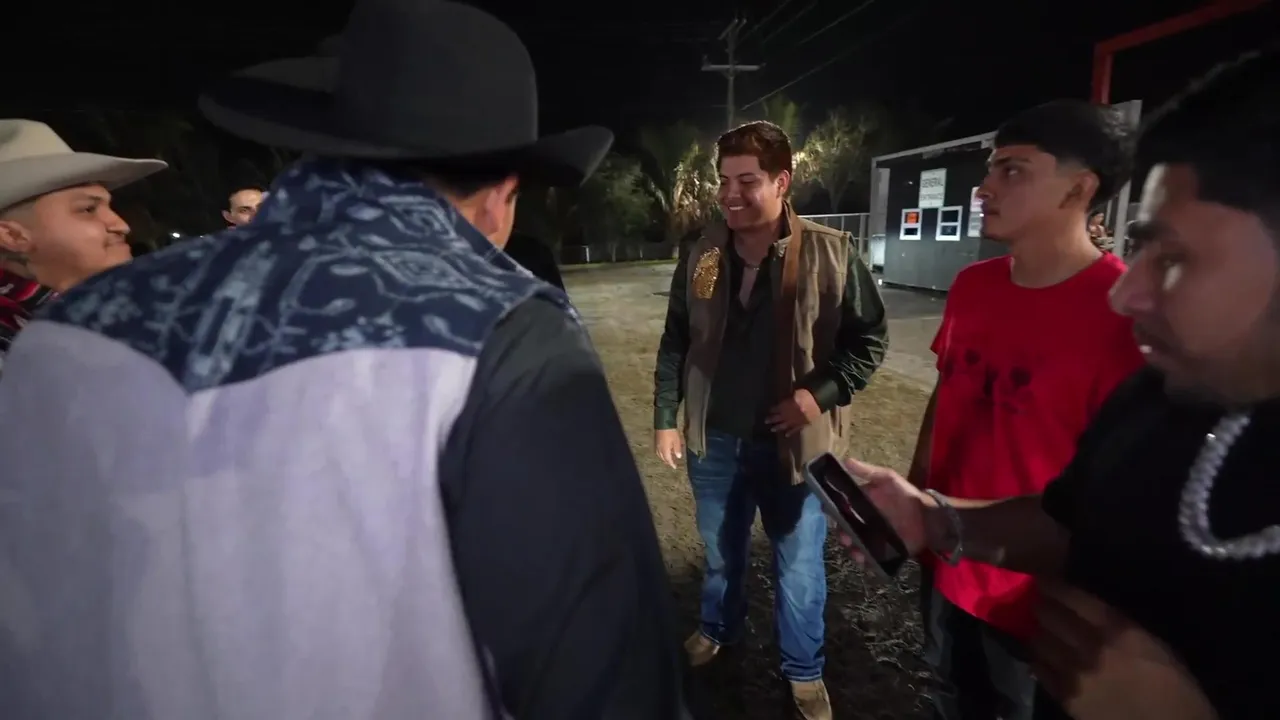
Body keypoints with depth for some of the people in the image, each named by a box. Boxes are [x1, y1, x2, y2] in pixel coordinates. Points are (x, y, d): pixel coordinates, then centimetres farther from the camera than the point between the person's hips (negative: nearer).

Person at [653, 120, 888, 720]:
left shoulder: (831, 255, -12)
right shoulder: (701, 256, -3)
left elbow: (870, 337, -4)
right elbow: (676, 342, 5)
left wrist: (822, 394, -17)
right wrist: (665, 416, 4)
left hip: (792, 442, -2)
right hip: (714, 439, 3)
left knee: (799, 567, 15)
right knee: (720, 552, 24)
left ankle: (804, 671, 41)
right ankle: (717, 629, 53)